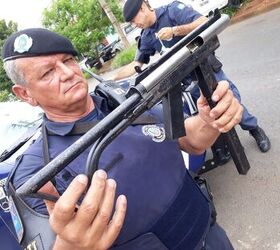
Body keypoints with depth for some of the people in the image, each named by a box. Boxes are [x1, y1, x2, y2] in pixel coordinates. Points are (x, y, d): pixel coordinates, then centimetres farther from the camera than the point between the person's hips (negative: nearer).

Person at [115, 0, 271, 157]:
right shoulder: (147, 37, 3)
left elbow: (205, 23, -22)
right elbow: (136, 64, 7)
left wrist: (174, 30, -29)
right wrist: (112, 79, 0)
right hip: (189, 80, 4)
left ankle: (255, 129, 28)